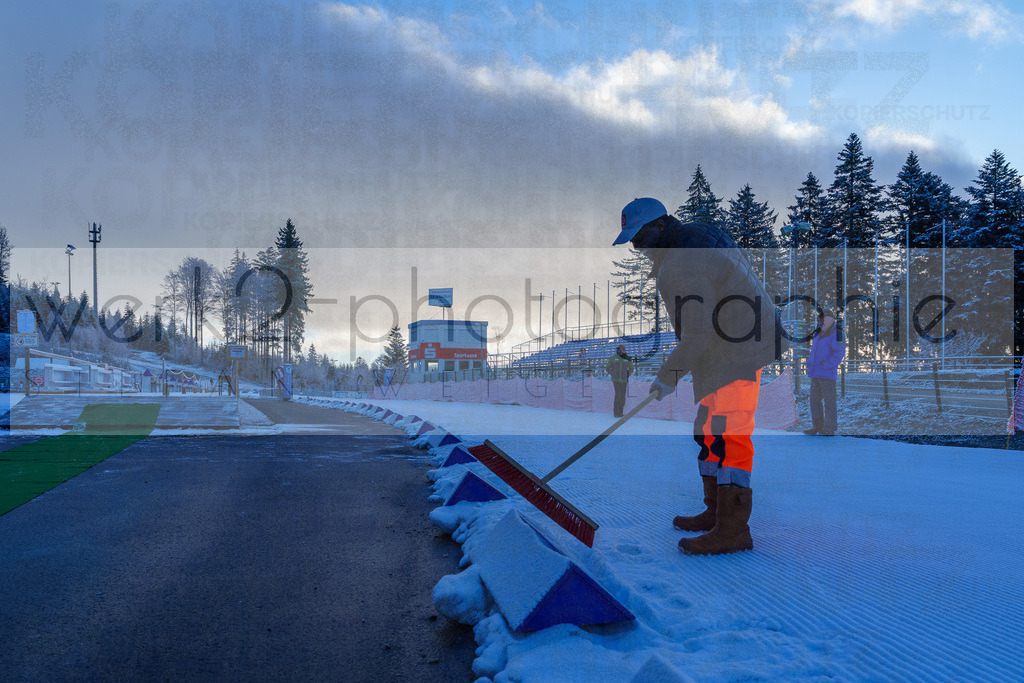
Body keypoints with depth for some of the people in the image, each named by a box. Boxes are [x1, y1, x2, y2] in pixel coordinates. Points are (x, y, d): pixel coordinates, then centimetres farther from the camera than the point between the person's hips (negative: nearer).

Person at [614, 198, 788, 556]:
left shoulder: (682, 267, -21)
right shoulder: (699, 234, 12)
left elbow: (697, 334, -24)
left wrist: (669, 375, -14)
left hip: (738, 350, -11)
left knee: (724, 432, -14)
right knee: (709, 430, 14)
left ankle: (733, 529, -12)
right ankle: (717, 511, 23)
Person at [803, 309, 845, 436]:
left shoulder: (836, 334, -9)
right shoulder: (818, 334, 18)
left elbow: (839, 353, -17)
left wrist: (825, 365, -19)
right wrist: (809, 364, 12)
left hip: (827, 374, -9)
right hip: (815, 374, 9)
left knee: (829, 402, -4)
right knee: (815, 399, 11)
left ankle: (829, 429, -1)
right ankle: (817, 426, 19)